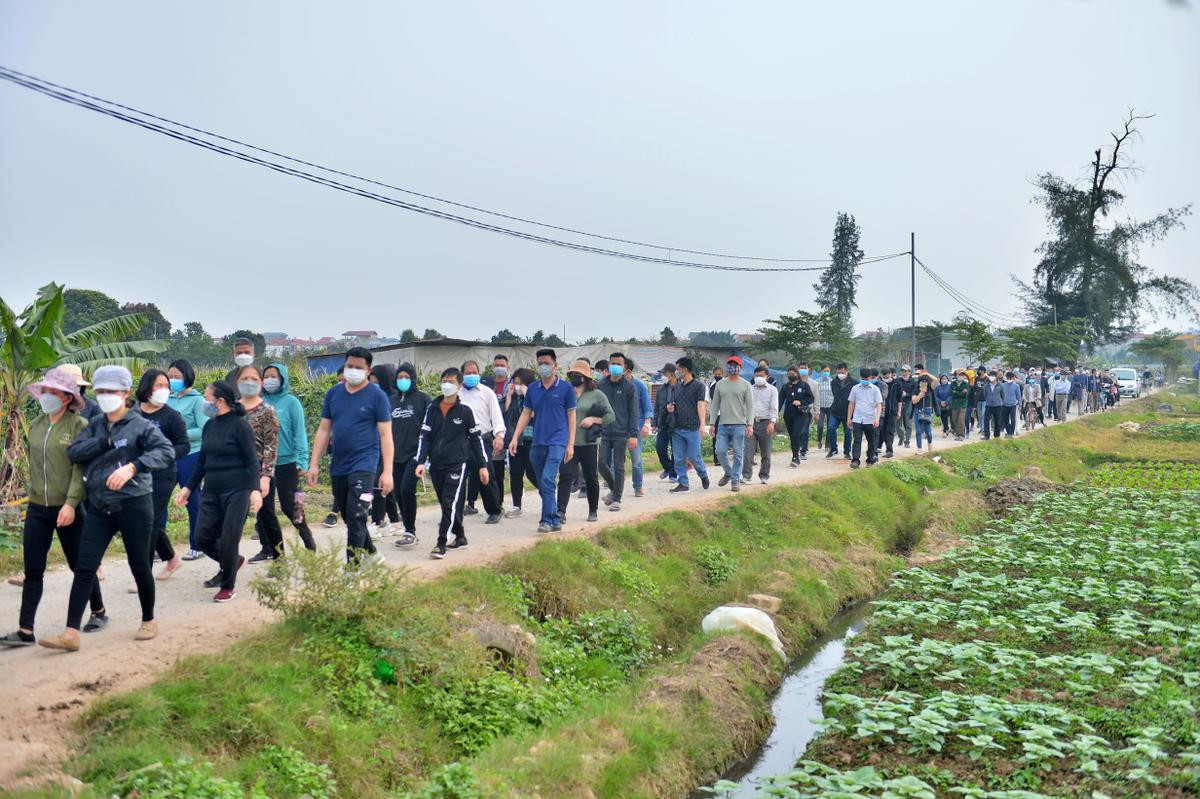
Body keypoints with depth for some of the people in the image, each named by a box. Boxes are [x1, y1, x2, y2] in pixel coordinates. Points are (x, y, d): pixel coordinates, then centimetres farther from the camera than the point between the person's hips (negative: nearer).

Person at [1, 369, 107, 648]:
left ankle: (98, 612, 30)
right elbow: (33, 462, 17)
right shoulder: (36, 425, 7)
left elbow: (81, 468, -15)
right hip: (37, 509, 5)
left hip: (68, 509, -5)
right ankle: (25, 631, 4)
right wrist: (33, 491, 14)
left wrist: (71, 503, -22)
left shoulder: (79, 426, -11)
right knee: (32, 571, 2)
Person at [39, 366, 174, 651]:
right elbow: (74, 452, -2)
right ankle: (71, 633, -1)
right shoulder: (95, 426, 11)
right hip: (98, 508, 4)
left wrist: (132, 466, -34)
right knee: (84, 567, -2)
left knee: (139, 566, 7)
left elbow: (166, 451, -21)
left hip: (133, 506, -4)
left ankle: (149, 621, 26)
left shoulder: (140, 425, -6)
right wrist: (107, 441, -12)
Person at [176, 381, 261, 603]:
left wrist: (256, 489, -23)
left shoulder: (240, 425, -10)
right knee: (202, 537, 0)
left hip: (236, 492, -7)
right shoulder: (209, 426, 10)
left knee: (228, 540, -4)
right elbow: (202, 461, 19)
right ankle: (233, 562, 28)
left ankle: (228, 586, 16)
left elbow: (252, 461, -12)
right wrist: (188, 487, 17)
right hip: (211, 491, 7)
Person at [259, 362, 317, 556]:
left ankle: (309, 544, 17)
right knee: (264, 509, 8)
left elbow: (299, 432, -8)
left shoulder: (291, 402, -4)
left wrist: (302, 462, -15)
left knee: (290, 508, -3)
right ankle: (275, 549, 20)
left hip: (286, 463, -5)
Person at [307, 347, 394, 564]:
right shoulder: (333, 393, 9)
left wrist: (387, 471, -12)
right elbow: (323, 430, 12)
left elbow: (385, 434, -6)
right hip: (338, 466, 6)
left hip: (363, 465, -6)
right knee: (348, 517, 16)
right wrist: (314, 464, 6)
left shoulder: (376, 396, -4)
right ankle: (370, 553, 35)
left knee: (356, 518, -13)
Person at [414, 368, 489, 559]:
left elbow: (476, 438, 4)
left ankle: (441, 544, -11)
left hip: (457, 464, -4)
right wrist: (421, 462, -4)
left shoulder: (465, 410, -1)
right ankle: (460, 537, 24)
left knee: (451, 504, -12)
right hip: (436, 465, 4)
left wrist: (483, 466, 2)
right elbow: (424, 436, 6)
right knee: (446, 505, 10)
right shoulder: (432, 409, 7)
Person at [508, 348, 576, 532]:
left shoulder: (565, 387, -1)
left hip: (557, 441, -5)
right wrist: (515, 438, 4)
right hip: (537, 442, 5)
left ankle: (547, 520, -13)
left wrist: (571, 444, -4)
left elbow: (571, 417, 1)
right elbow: (525, 414, 13)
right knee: (543, 486, 10)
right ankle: (555, 519, 21)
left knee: (547, 480, -18)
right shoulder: (533, 388, 9)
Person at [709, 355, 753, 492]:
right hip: (723, 424, 3)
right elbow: (714, 405, 13)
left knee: (738, 454, 0)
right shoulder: (720, 384, 11)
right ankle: (728, 472, 21)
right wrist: (712, 423, 6)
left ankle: (736, 480, 7)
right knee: (720, 451, -3)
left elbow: (750, 406, -1)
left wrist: (750, 425, -10)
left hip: (739, 425, -3)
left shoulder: (745, 385, 2)